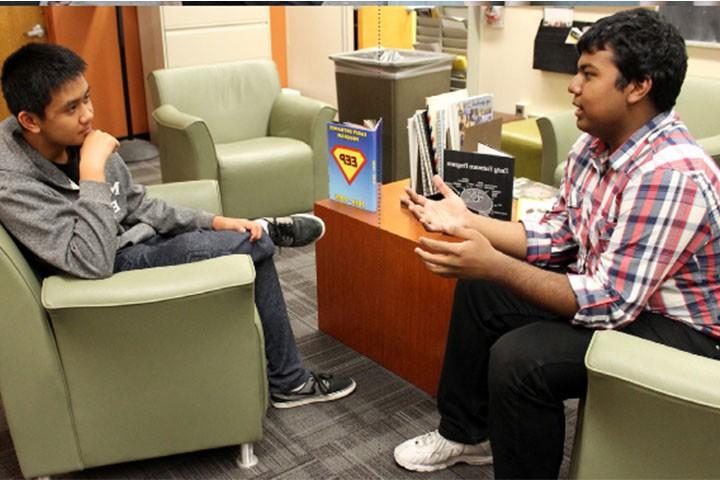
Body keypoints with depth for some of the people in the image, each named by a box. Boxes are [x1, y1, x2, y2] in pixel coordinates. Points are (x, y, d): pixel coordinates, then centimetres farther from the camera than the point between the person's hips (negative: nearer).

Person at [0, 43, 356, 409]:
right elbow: (93, 262, -33)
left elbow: (137, 206, 6)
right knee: (256, 244, -17)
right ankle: (268, 231, 23)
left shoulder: (77, 139, -5)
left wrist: (213, 222, -4)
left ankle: (288, 381, 14)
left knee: (258, 252, 1)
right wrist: (93, 169, -34)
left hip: (135, 238, 8)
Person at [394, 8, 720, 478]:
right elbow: (557, 237, 4)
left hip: (678, 329, -9)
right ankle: (467, 432, 24)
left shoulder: (670, 174, -30)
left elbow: (611, 303, -32)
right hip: (617, 290, 10)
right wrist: (465, 221, -6)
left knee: (519, 359, -29)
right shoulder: (597, 142, -2)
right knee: (478, 289, 10)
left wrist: (494, 264, -36)